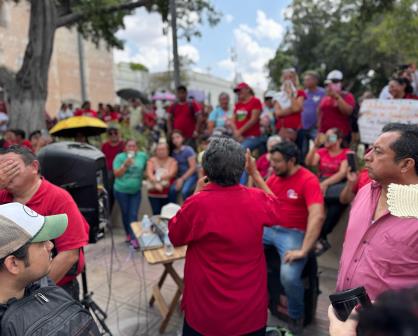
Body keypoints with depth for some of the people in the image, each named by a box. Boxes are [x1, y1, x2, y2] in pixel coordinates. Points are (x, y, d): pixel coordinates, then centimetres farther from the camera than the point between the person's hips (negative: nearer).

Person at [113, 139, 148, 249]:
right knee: (125, 214, 12)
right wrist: (125, 165, -22)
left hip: (136, 191, 0)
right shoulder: (120, 157, -7)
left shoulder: (143, 156, -2)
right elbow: (116, 174, -10)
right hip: (121, 190, 0)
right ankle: (128, 234, 30)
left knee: (133, 214, -4)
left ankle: (133, 238, -1)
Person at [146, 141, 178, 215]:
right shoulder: (152, 160, 9)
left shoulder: (172, 161, 5)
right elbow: (149, 173, -6)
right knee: (156, 214, -5)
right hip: (154, 193, 1)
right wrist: (156, 183, -25)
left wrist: (159, 177, -30)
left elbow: (171, 174, -11)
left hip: (168, 193, -1)